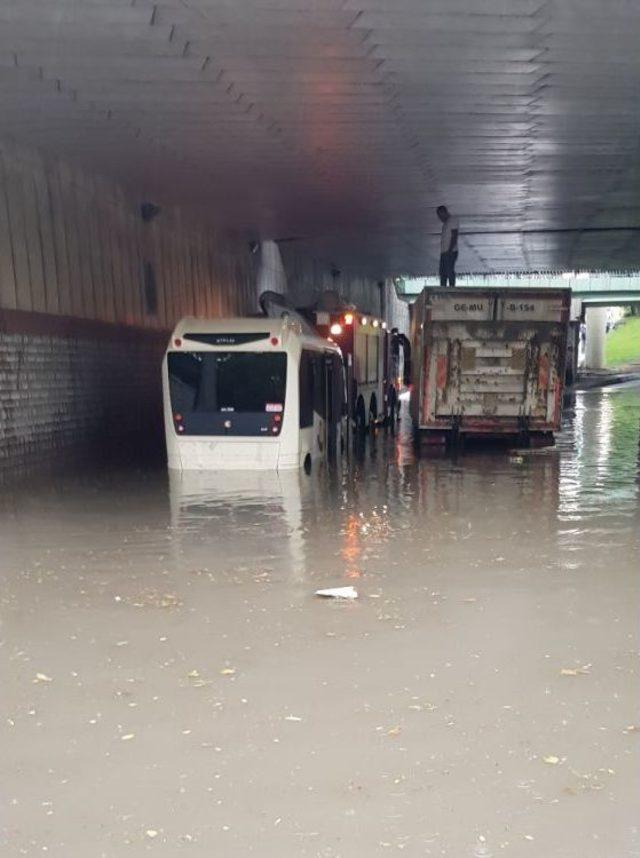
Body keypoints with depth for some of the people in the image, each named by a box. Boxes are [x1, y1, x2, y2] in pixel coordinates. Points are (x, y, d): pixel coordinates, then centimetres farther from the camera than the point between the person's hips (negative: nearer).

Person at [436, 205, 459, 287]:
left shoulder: (453, 220, -4)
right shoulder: (446, 223, 23)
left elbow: (454, 237, -14)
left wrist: (450, 250, -21)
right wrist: (443, 251, 14)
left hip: (450, 252, -9)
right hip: (444, 252, 9)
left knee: (450, 271, -12)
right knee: (443, 273, 5)